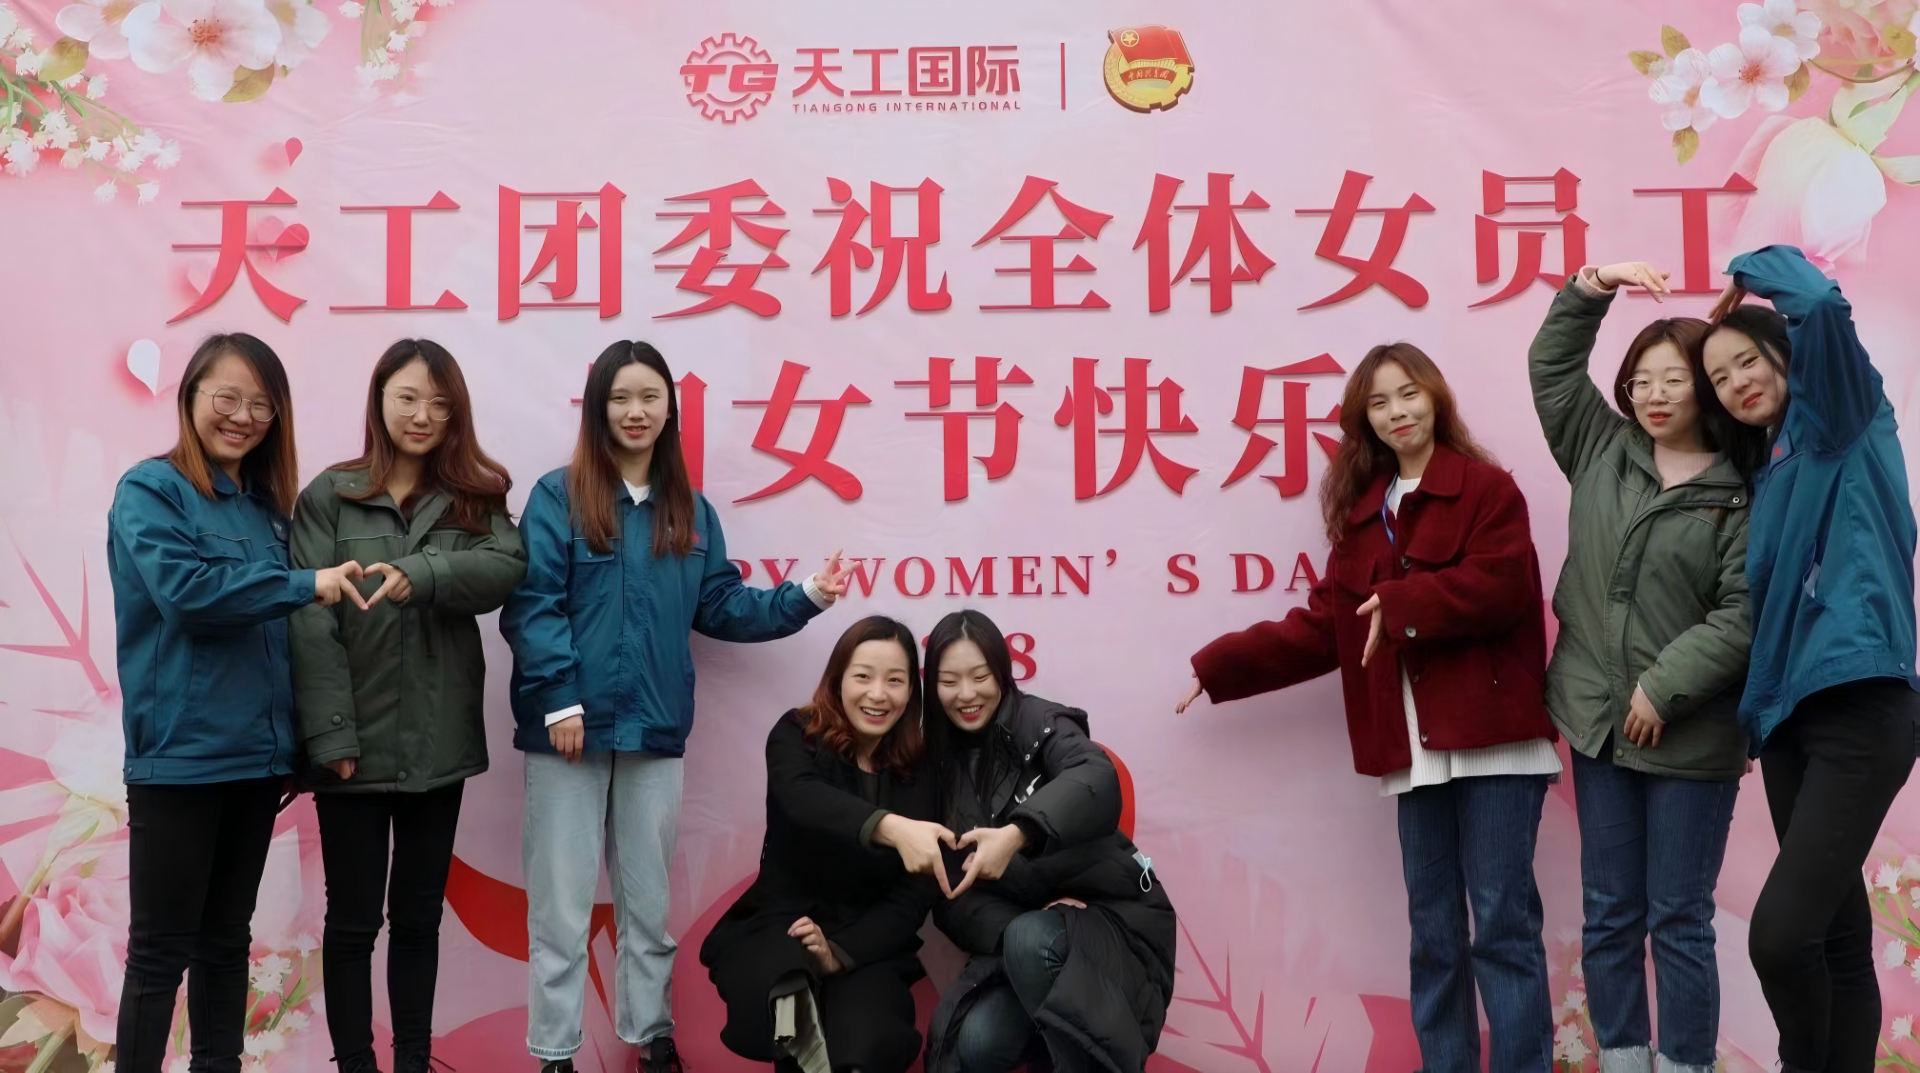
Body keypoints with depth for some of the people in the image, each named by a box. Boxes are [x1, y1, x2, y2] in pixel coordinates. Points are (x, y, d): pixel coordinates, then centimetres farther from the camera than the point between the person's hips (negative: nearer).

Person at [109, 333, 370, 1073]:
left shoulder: (268, 503, 13)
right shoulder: (151, 490, -6)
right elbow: (185, 590, -22)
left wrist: (296, 739, 10)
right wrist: (305, 585, -16)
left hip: (256, 753, 6)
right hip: (180, 755, -6)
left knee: (227, 938, 15)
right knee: (161, 948, 1)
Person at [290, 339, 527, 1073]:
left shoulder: (475, 498, 6)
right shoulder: (329, 497, -2)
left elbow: (507, 568, -13)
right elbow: (312, 624, -8)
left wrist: (419, 573, -29)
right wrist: (331, 735, -16)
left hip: (438, 743, 3)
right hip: (358, 744, -3)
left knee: (419, 916, 13)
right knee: (353, 919, 6)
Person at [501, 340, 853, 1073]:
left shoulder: (691, 511, 11)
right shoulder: (558, 498, -5)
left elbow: (720, 607, 14)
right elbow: (530, 606, -11)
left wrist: (805, 599, 5)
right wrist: (559, 699, -18)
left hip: (654, 729, 4)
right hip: (572, 725, -4)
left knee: (649, 898, 15)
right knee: (561, 902, 3)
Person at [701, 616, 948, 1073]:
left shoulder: (918, 773, 4)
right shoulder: (796, 736, -3)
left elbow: (914, 896, -2)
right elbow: (803, 800, -29)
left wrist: (842, 951, -20)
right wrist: (890, 826, -50)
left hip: (866, 944, 2)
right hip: (775, 930, -1)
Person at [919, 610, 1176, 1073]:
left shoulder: (1038, 721, -7)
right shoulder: (940, 759, 7)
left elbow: (1097, 778, -31)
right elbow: (950, 889, 2)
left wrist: (1017, 833, -48)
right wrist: (1006, 929, -18)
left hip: (1109, 913, -3)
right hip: (1017, 929, 3)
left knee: (1032, 939, -36)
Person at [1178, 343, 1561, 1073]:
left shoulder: (1486, 488, 0)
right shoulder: (1361, 512, 17)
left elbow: (1500, 590, -15)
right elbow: (1322, 629, 13)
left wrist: (1400, 606, -14)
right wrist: (1220, 667, 9)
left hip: (1489, 739, -5)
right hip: (1415, 751, 5)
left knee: (1503, 922, -4)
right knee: (1433, 931, 8)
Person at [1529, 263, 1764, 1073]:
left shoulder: (1740, 499, -5)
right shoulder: (1601, 451, 8)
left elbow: (1743, 615, -12)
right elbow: (1551, 364, 8)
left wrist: (1665, 687, -16)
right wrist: (1594, 287, -4)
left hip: (1690, 735, -4)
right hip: (1599, 720, 4)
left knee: (1679, 921, 3)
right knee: (1609, 915, 10)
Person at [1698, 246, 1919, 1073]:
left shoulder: (1844, 426, 0)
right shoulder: (1767, 473, 19)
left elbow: (1823, 308, -17)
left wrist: (1753, 271, 0)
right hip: (1785, 711, 7)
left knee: (1782, 932, -15)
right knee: (1836, 935, 9)